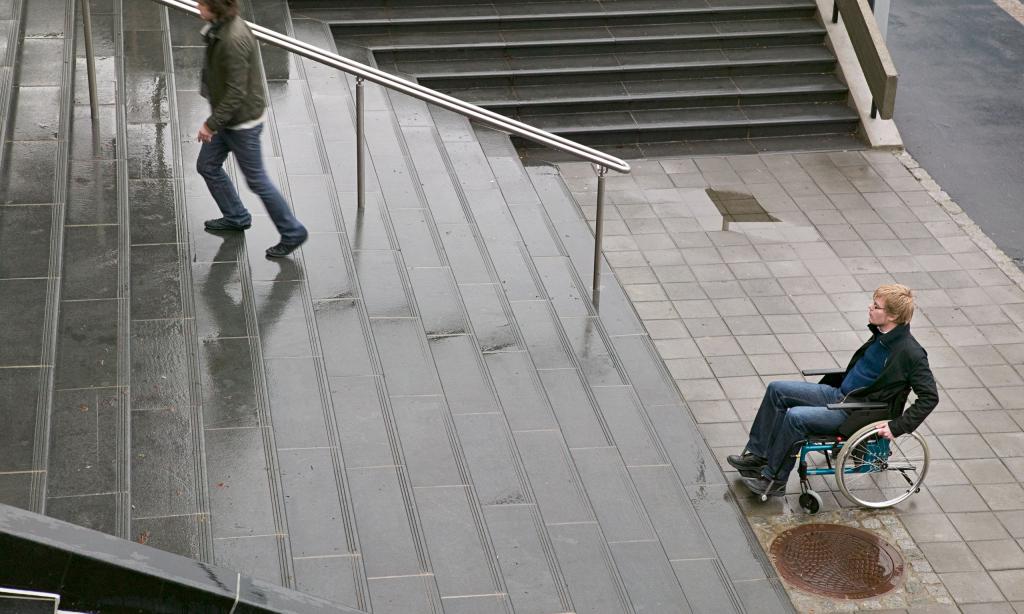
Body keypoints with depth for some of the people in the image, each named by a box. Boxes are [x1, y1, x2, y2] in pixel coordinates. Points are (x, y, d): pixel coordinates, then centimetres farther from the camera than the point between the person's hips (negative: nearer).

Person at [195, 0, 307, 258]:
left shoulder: (234, 39, -30)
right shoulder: (221, 27, 0)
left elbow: (236, 92, -29)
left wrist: (211, 124, -22)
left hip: (242, 122, -10)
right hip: (228, 117, 10)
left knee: (256, 180, 2)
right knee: (207, 166, 20)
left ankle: (292, 232, 16)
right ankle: (236, 217, 38)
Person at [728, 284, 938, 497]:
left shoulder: (910, 353, -21)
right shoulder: (881, 335, 4)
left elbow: (930, 396, -19)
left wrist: (897, 427, -22)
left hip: (856, 414, -9)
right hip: (838, 393, 9)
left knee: (795, 416, -25)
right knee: (777, 389, 2)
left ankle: (774, 480, -9)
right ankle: (757, 454, 8)